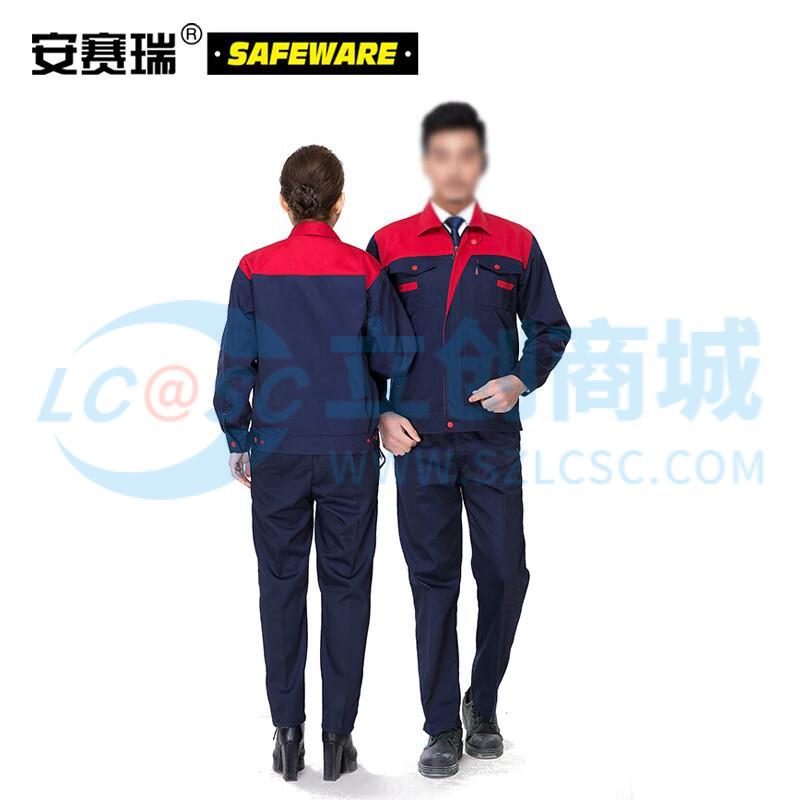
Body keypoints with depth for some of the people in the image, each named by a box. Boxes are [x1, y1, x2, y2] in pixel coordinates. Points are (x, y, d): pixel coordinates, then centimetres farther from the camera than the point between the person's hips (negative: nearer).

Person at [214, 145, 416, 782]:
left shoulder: (256, 270, -3)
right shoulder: (366, 271, -5)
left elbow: (235, 364, -1)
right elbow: (395, 359, -2)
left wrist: (238, 441, 9)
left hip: (277, 450, 1)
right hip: (350, 451, 0)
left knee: (282, 585, 9)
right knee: (346, 586, 7)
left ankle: (288, 732, 12)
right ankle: (338, 735, 12)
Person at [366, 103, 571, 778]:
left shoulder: (516, 245, 6)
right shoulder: (390, 245, 5)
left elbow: (550, 329, 12)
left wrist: (522, 381, -6)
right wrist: (382, 414, -2)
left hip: (494, 442, 1)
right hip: (419, 443, 0)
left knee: (505, 575, 3)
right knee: (433, 582, 5)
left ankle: (483, 705, 27)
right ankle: (442, 728, 17)